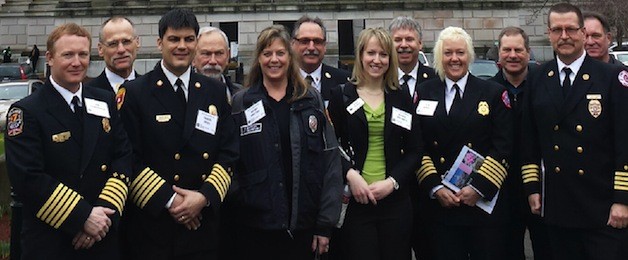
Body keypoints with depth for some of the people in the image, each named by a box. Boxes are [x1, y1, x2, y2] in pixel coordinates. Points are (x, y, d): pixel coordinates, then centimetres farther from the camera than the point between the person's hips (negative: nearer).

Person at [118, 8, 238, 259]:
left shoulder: (216, 92, 8)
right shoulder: (134, 92, -3)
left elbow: (229, 152, 4)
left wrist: (205, 196, -9)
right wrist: (169, 200, -12)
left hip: (203, 224, 3)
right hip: (151, 225, -3)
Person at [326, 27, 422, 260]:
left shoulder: (401, 98, 9)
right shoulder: (341, 96, 3)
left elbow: (414, 150, 7)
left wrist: (392, 182, -6)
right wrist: (350, 174, -14)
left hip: (395, 200, 2)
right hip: (356, 200, -2)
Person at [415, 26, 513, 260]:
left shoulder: (494, 93, 3)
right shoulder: (424, 93, 7)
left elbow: (503, 147, -3)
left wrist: (479, 187, -12)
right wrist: (434, 187, -6)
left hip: (485, 201, -1)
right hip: (440, 204, 1)